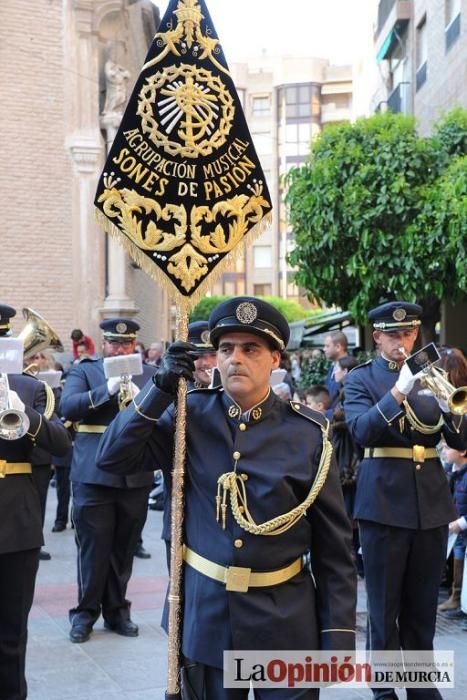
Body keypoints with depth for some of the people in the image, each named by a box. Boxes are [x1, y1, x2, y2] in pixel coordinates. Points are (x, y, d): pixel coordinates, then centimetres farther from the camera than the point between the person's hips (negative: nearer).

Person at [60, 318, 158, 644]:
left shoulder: (150, 374, 12)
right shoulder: (83, 370, 5)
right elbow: (67, 406, -11)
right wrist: (106, 390, -22)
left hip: (136, 475, 2)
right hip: (94, 474, -2)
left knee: (124, 547, 9)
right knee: (93, 546, 1)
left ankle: (117, 609, 21)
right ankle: (86, 611, 13)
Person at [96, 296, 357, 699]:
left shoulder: (308, 432, -6)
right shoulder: (191, 416, 0)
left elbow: (334, 544, -4)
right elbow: (113, 459, -6)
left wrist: (339, 636, -6)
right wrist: (162, 388, -13)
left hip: (285, 618, -1)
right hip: (206, 611, 1)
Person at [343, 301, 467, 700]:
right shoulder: (361, 379, 1)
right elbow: (360, 431, -16)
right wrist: (399, 392, -27)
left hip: (431, 502, 4)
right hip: (384, 502, -3)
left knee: (423, 605, 11)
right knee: (384, 606, 2)